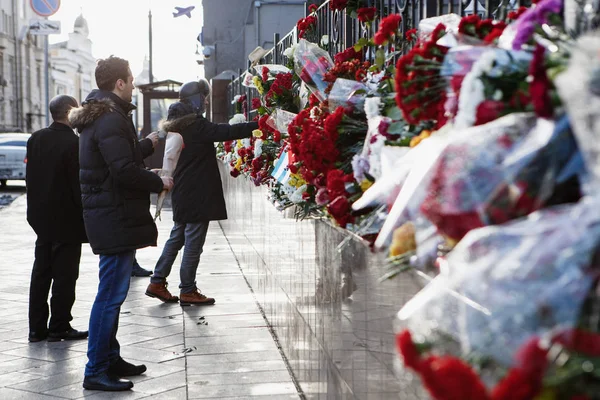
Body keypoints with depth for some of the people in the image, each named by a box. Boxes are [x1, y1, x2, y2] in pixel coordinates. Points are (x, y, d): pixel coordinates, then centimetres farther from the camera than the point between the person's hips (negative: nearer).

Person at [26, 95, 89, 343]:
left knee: (41, 272, 12)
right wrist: (85, 218, -10)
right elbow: (78, 185, -18)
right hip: (67, 220, -7)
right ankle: (59, 327, 7)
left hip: (41, 219, 7)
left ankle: (37, 328, 17)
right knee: (65, 274, 2)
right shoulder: (73, 143, -18)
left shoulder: (35, 139, 4)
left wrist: (36, 209, 17)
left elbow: (30, 176, 10)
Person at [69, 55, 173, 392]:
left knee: (112, 291, 18)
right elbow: (125, 171, -24)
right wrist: (158, 182, -11)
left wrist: (147, 144, 32)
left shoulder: (98, 115, 16)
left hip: (111, 216, 11)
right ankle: (96, 370, -3)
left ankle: (110, 358, 28)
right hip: (116, 217, -11)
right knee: (112, 293, -7)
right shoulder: (111, 120, -18)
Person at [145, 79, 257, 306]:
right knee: (193, 242, -2)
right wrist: (258, 126, -23)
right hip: (197, 194, -9)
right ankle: (187, 291, 5)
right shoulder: (197, 126, -17)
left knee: (177, 237, 17)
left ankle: (157, 283, 19)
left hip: (182, 193, 9)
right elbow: (227, 132, -25)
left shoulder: (177, 125, 12)